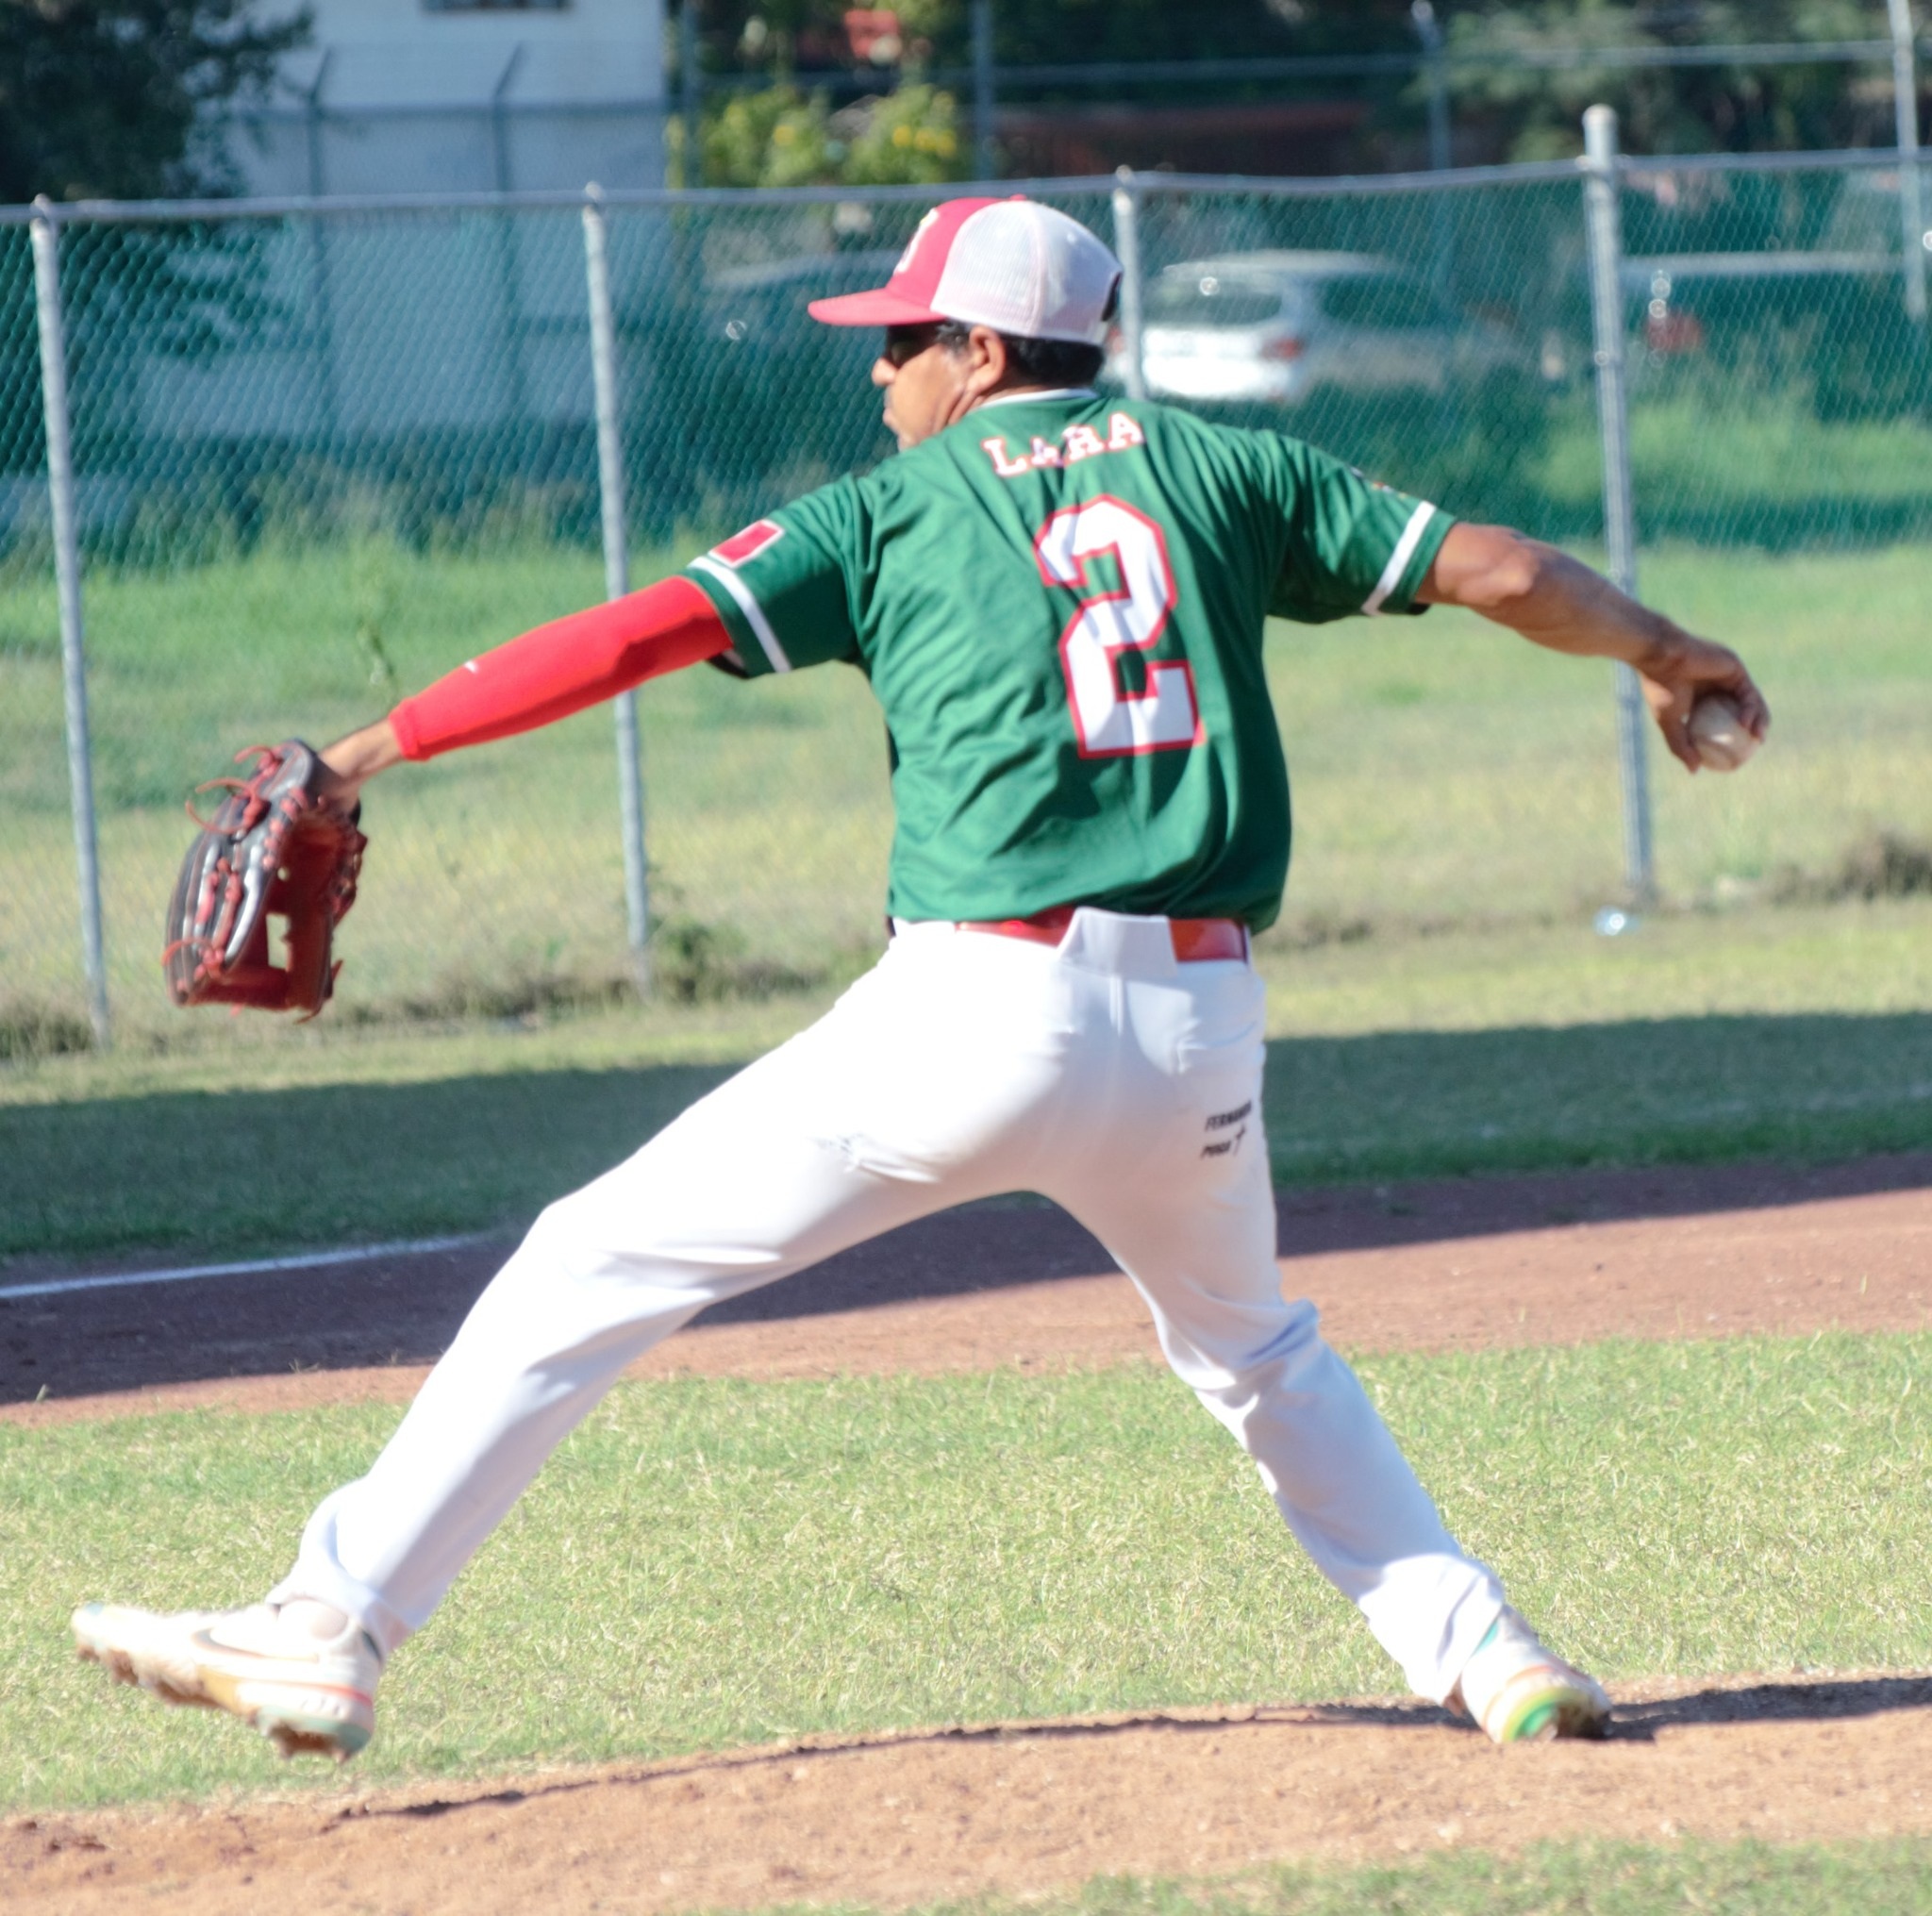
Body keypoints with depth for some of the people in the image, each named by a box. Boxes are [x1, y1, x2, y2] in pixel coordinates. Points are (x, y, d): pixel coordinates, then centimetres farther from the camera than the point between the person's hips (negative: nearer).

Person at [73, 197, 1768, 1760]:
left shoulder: (893, 514, 6)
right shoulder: (1217, 471, 13)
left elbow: (637, 636, -4)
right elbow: (1495, 568, 13)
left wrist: (367, 754, -2)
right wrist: (1664, 652, 31)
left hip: (978, 1010, -4)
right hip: (1201, 1032, 4)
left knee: (596, 1270, 3)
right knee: (1258, 1354, 31)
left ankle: (335, 1627, -2)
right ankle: (1484, 1655, 18)